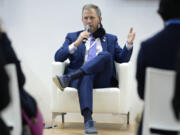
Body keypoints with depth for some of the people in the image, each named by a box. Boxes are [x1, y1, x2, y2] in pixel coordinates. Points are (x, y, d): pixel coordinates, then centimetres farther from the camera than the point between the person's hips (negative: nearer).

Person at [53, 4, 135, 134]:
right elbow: (58, 58, 8)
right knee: (85, 77, -39)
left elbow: (123, 59, 15)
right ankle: (88, 120, -52)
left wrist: (129, 44, -3)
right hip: (80, 77, -1)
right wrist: (76, 43, -6)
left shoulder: (110, 39, 26)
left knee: (106, 55, -30)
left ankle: (67, 78, -41)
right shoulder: (72, 37, 22)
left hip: (102, 80, 1)